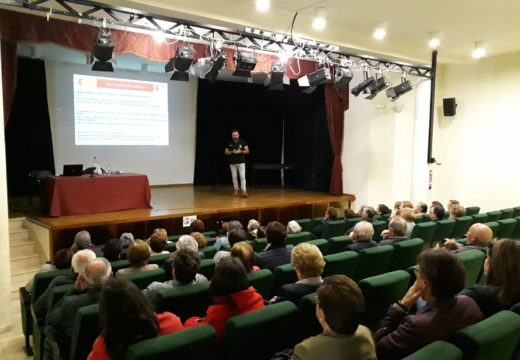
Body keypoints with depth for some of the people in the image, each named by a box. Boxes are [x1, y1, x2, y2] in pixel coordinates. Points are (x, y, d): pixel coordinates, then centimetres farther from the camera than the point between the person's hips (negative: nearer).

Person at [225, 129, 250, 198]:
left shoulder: (243, 142, 1)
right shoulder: (229, 143, 7)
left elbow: (247, 151, -3)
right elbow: (226, 152, 6)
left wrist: (240, 151, -19)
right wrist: (232, 152, -13)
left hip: (241, 163, -3)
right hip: (232, 163, 3)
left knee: (242, 176, -11)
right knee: (234, 177, 6)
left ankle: (244, 191, -14)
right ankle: (236, 191, 14)